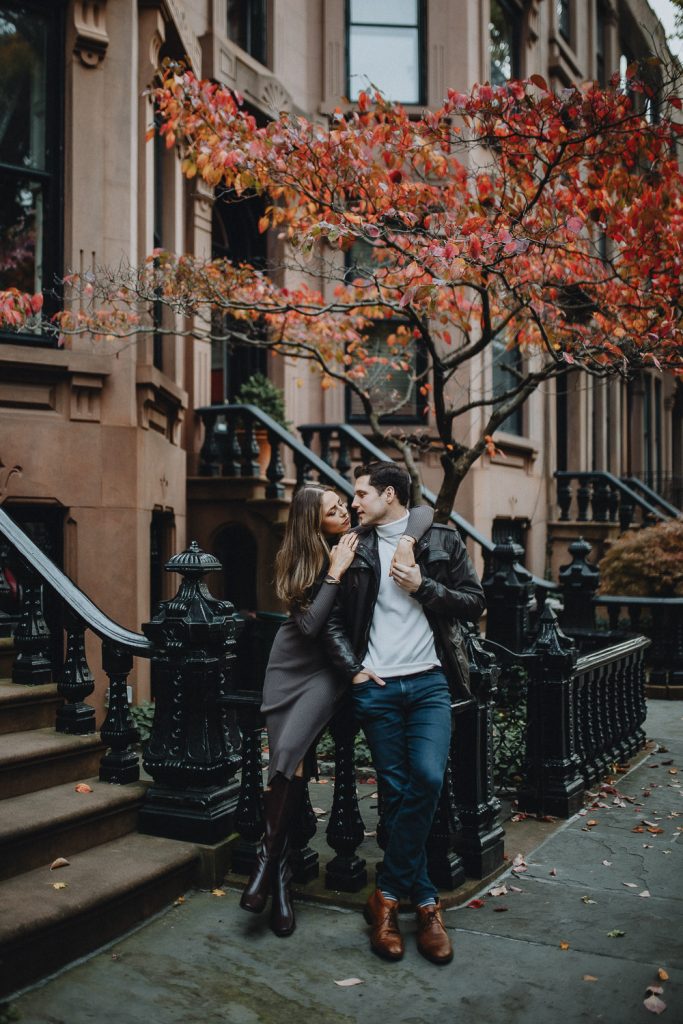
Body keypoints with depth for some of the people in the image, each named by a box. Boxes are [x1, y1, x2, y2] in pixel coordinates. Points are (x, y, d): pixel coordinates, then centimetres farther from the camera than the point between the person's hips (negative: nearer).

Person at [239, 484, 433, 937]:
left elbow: (424, 511, -7)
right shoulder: (299, 560, -5)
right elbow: (310, 624, -17)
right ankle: (282, 875, 9)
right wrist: (335, 573, -20)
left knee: (288, 754, -21)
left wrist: (406, 540, -26)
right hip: (292, 664, 2)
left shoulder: (365, 542, -4)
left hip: (329, 669, -1)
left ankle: (269, 856, -5)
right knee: (288, 765, -3)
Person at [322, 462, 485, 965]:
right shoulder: (356, 550, 9)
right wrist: (354, 670, -1)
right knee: (396, 792, 1)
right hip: (376, 687, 1)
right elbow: (334, 619, 11)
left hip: (429, 681, -1)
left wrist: (423, 587, -9)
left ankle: (389, 893, 0)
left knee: (428, 777, -17)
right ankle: (425, 902, 14)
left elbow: (474, 603, 4)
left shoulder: (443, 540, 6)